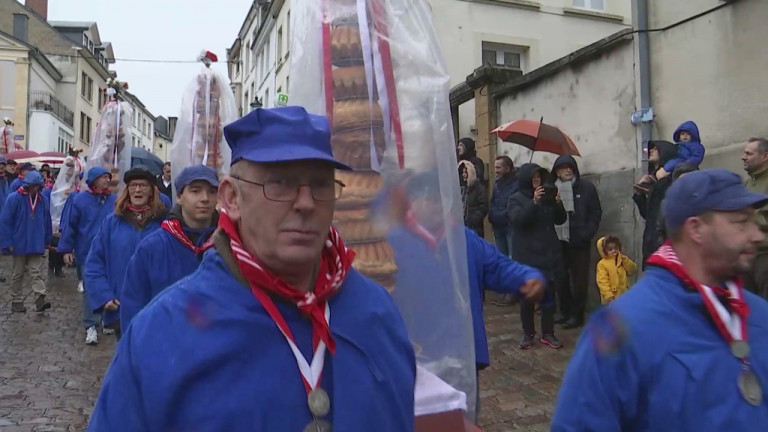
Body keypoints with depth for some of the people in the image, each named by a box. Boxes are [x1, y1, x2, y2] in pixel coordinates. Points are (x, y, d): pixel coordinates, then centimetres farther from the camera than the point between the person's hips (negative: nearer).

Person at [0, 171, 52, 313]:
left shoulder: (43, 200, 2)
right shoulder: (14, 198, -11)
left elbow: (47, 221, 10)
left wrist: (47, 240, 11)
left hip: (36, 244, 2)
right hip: (19, 243, -2)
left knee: (35, 272, -1)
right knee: (18, 273, 11)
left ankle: (40, 299, -9)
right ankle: (16, 301, 21)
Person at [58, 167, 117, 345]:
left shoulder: (115, 200, -1)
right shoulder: (80, 199, -5)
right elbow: (70, 225, -3)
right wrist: (66, 249, -4)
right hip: (87, 252, -2)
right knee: (90, 289, 2)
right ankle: (91, 326, 7)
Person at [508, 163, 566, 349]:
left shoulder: (547, 196, 11)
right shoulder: (516, 199, -1)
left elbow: (560, 220, 9)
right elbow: (517, 220, -18)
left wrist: (558, 204, -9)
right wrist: (534, 202, -27)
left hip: (548, 253, 4)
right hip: (526, 255, -3)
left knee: (548, 294, 3)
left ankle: (548, 333, 13)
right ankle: (528, 333, 15)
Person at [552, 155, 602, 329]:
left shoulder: (586, 187, -1)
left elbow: (596, 213, -2)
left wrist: (587, 233, -11)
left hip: (579, 242, -2)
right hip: (558, 241, 3)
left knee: (579, 280, 4)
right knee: (561, 279, 11)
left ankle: (577, 315, 15)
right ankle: (565, 312, 25)